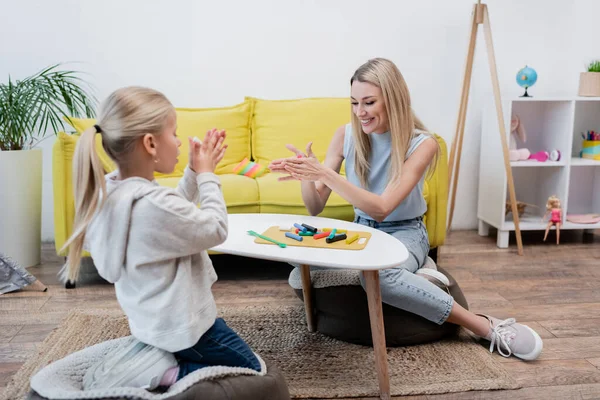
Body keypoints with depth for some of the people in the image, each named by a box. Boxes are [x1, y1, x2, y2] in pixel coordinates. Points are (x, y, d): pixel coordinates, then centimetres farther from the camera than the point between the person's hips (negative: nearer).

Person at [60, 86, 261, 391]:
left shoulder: (109, 191, -5)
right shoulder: (153, 203, -34)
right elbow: (216, 230, -19)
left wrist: (195, 172, 3)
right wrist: (207, 176, -9)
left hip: (150, 318, 9)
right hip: (182, 325, -9)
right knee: (251, 369, 12)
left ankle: (149, 361, 8)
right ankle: (168, 374, -5)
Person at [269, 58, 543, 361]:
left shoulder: (421, 144, -17)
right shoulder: (346, 135, -7)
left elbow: (381, 208, -28)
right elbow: (315, 207, -6)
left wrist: (325, 173, -36)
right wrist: (307, 176, -28)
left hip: (404, 233, -4)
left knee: (379, 275, -40)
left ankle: (487, 327, -21)